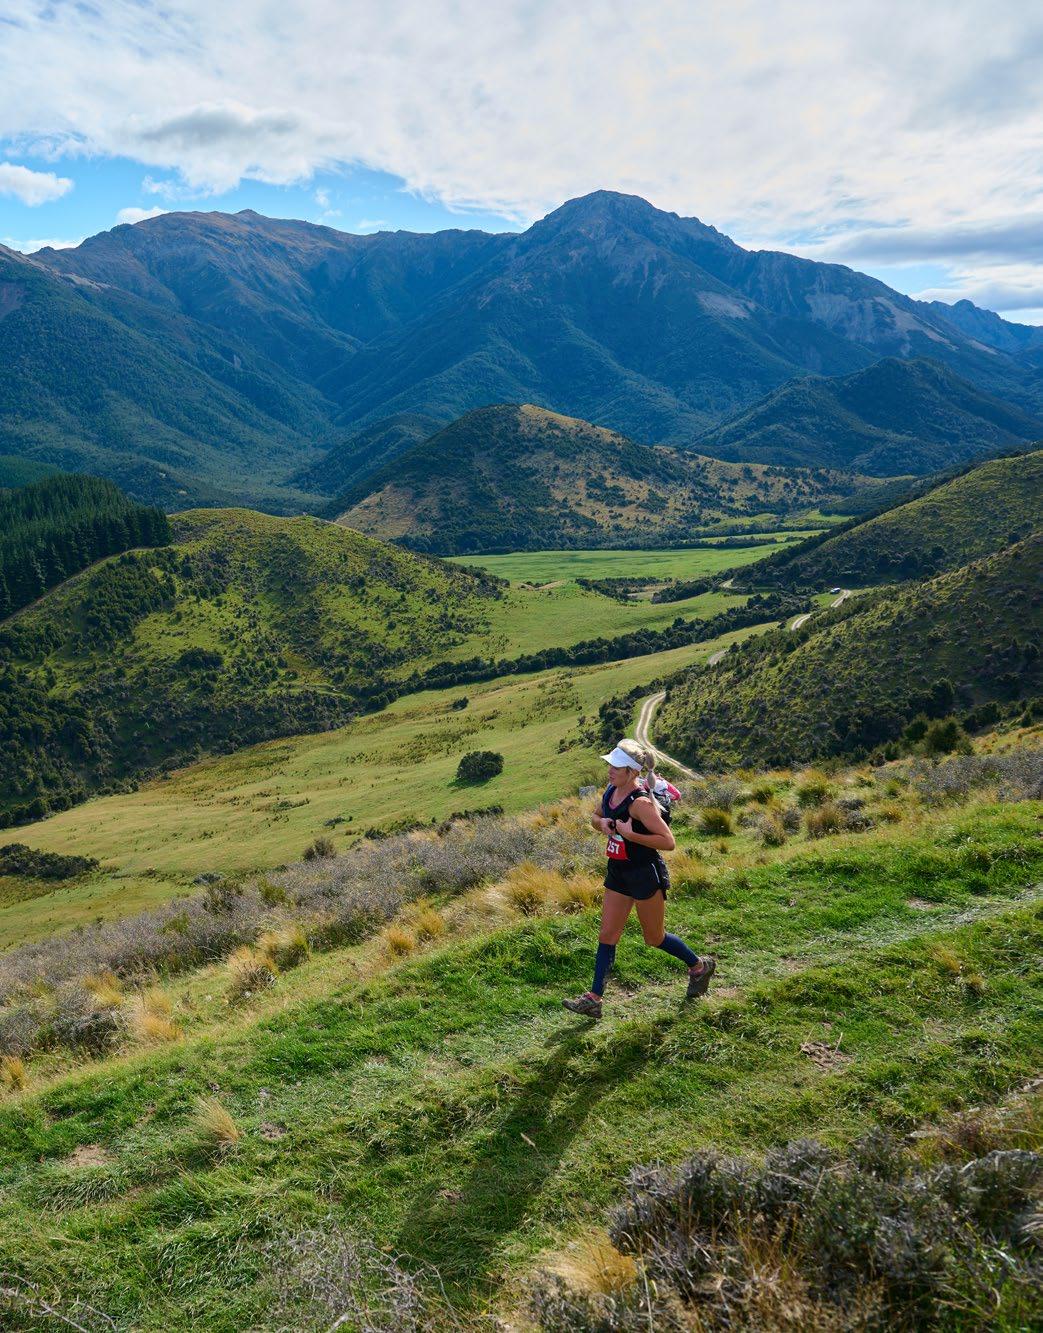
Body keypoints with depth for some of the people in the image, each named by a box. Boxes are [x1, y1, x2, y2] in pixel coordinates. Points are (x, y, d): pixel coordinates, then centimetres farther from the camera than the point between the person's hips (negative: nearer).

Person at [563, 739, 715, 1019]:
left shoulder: (641, 802, -24)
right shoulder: (611, 790, 1)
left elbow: (668, 842, -25)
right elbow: (595, 818, 18)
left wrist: (630, 834, -28)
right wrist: (601, 822, -5)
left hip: (645, 874, -8)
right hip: (618, 872, 8)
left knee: (654, 938, 10)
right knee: (607, 936, 6)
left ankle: (699, 966, 34)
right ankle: (594, 999, 11)